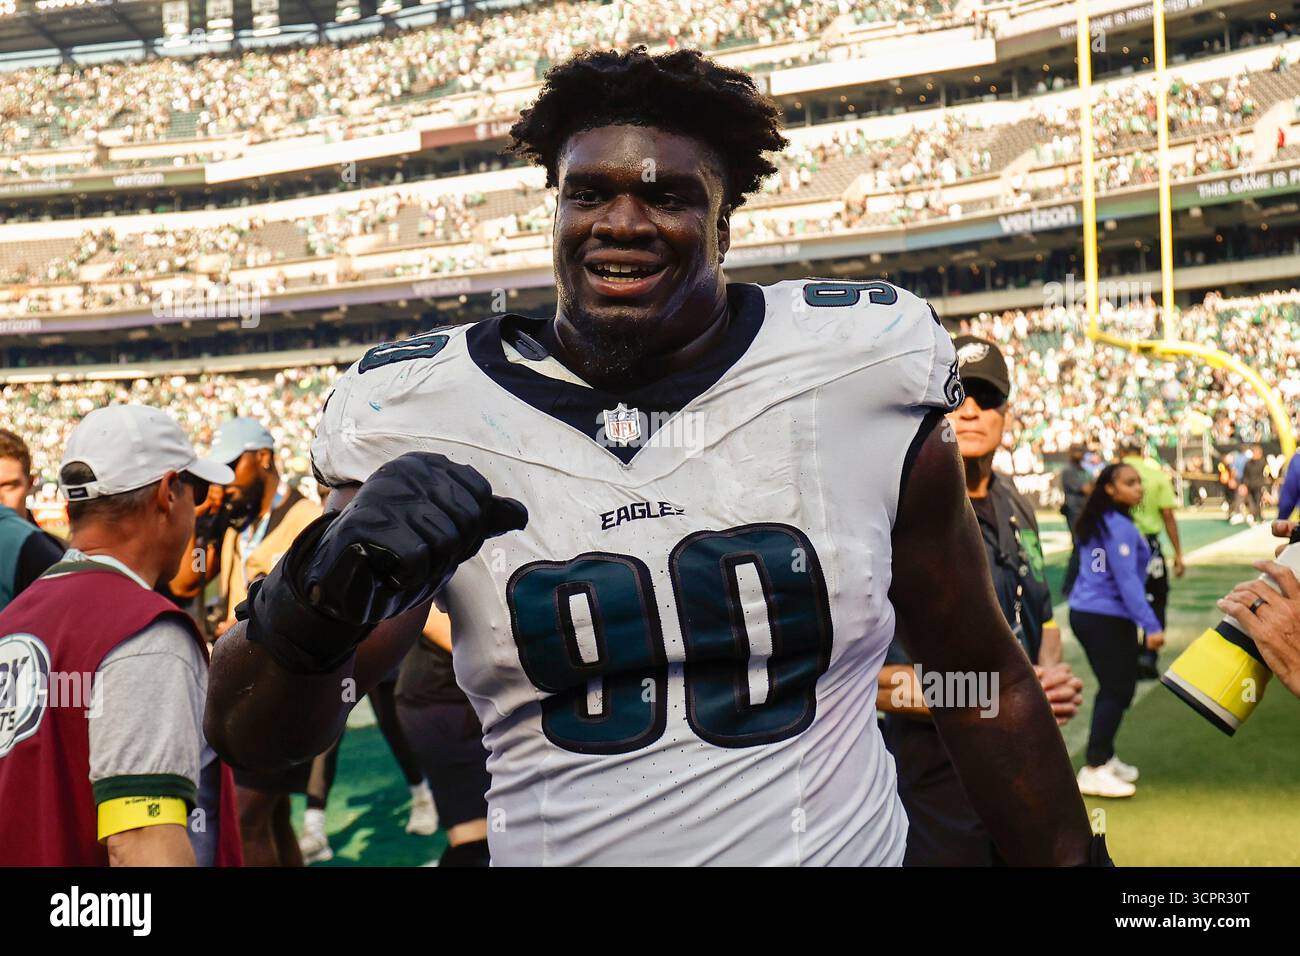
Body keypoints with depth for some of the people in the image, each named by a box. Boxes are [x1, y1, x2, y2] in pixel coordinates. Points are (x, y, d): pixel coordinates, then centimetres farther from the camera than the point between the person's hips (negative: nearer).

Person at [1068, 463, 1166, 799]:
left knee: (1113, 687, 17)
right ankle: (1094, 770, -4)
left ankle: (1104, 757, 26)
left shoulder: (1095, 524, 11)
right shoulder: (1119, 527, -17)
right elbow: (1127, 580, -22)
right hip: (1108, 617, -9)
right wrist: (1151, 626, -24)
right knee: (1118, 690, -4)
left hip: (1085, 613, 9)